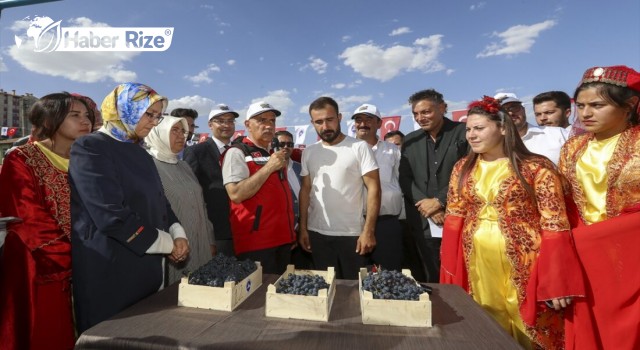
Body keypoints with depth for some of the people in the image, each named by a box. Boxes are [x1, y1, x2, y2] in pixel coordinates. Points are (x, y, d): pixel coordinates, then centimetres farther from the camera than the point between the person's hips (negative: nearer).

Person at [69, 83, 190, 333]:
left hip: (146, 266, 8)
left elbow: (159, 201, 15)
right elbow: (112, 215, -23)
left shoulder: (140, 153, 12)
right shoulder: (90, 148, -13)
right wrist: (167, 244, -14)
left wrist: (178, 234, -3)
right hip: (109, 270, -7)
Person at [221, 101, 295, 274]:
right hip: (256, 243, -7)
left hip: (283, 239, 7)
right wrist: (269, 167, -19)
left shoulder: (275, 154, 14)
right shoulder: (237, 152, -8)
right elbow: (236, 194, -21)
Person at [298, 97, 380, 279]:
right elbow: (305, 190, 10)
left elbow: (373, 189, -10)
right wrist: (303, 228, 5)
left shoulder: (359, 147, -7)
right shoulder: (309, 152, 6)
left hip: (352, 234, -3)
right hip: (317, 234, 4)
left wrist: (368, 231, -15)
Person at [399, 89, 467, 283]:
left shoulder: (464, 132, 0)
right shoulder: (410, 140, 11)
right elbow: (405, 179, 6)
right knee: (432, 279, 12)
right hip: (424, 224, 3)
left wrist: (439, 201, -13)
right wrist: (428, 206, -8)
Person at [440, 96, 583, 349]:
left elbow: (555, 225, -10)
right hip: (477, 266, 4)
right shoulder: (462, 168, 3)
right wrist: (451, 274, 1)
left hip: (522, 266, -3)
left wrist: (557, 283, -12)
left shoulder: (537, 168, -9)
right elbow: (453, 218, 5)